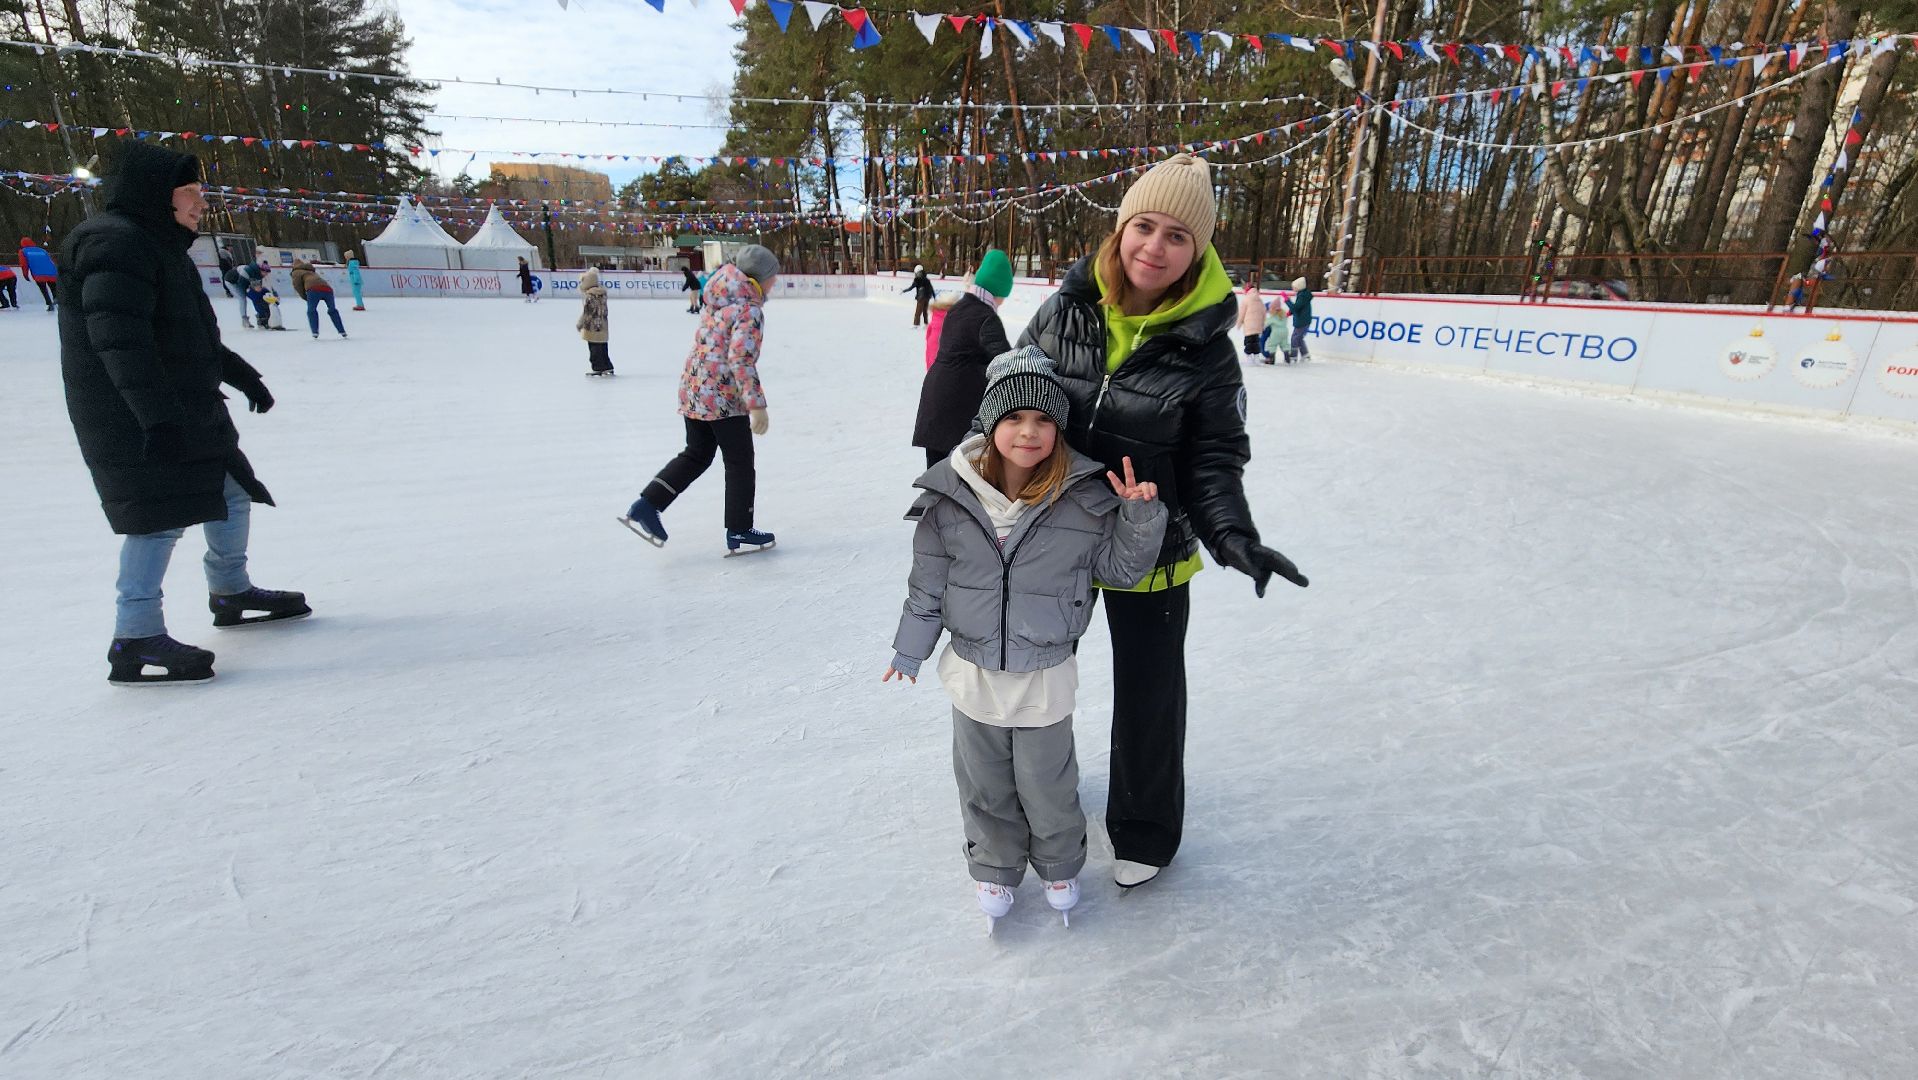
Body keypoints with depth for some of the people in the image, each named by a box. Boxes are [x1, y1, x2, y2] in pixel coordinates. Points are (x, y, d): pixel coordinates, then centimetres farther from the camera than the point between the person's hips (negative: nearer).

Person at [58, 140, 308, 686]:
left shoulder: (162, 246, 18)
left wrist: (243, 375, 34)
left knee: (233, 492, 16)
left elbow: (194, 333, 29)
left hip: (189, 411, 10)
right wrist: (156, 415, -34)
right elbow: (119, 336, -27)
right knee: (162, 515, -13)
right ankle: (135, 639, -7)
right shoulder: (116, 242, -15)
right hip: (136, 421, -10)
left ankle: (231, 591, 34)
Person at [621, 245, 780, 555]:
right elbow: (741, 358, -24)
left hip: (693, 390, 8)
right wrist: (757, 404, -26)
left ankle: (645, 507, 14)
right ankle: (739, 534, 14)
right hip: (723, 398, -8)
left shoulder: (720, 302, 13)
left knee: (697, 454, 20)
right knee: (740, 463, 5)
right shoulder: (749, 309, -14)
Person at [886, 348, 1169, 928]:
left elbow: (1121, 566, -2)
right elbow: (928, 582, -1)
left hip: (1045, 678, -1)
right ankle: (995, 867, 47)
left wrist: (1141, 515, -19)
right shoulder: (950, 498, -12)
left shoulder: (1084, 499, -14)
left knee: (1048, 786, 17)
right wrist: (910, 649, 8)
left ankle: (1060, 865, 47)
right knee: (984, 784, 21)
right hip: (974, 675, 2)